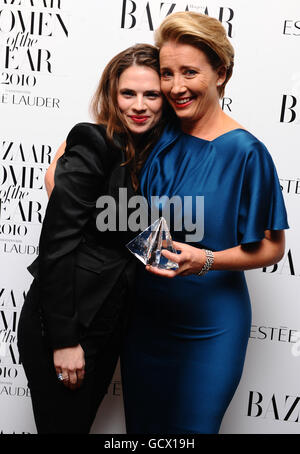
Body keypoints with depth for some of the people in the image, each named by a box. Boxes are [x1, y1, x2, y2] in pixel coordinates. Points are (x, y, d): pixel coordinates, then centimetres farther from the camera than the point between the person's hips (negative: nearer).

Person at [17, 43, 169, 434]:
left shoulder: (152, 155, 5)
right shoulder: (92, 148, -17)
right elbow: (57, 244, -20)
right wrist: (64, 339, -19)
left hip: (109, 325, 7)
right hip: (59, 326, -7)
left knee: (85, 420, 21)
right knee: (62, 424, 8)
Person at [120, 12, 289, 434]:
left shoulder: (245, 152, -17)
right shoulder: (157, 134, -3)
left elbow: (272, 247, -11)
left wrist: (205, 261, -26)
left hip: (207, 331, -5)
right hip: (145, 316, 5)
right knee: (141, 424, 21)